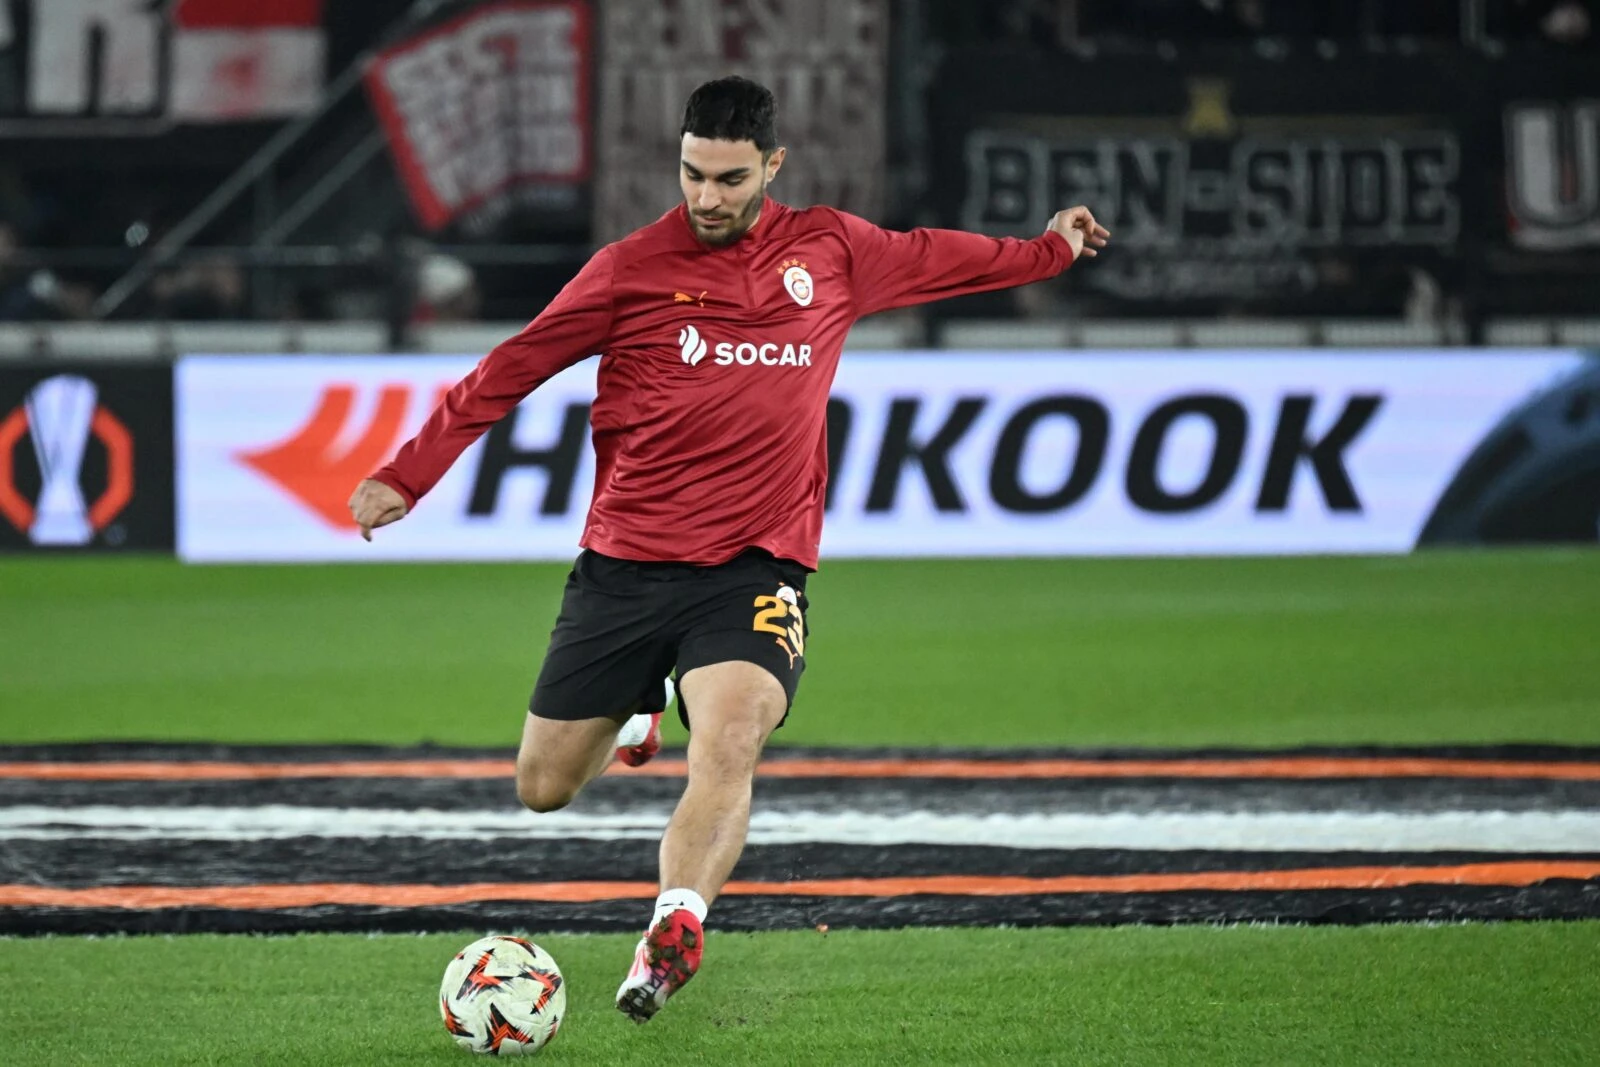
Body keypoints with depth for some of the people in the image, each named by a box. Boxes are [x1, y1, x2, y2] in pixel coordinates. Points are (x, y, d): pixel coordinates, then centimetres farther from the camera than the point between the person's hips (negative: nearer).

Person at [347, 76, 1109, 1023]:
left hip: (755, 568, 0)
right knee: (545, 789, 6)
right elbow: (509, 372, 5)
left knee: (730, 744, -28)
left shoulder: (831, 251, 7)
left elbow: (930, 259, 28)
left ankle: (674, 926, -43)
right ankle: (635, 714, 40)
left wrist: (1049, 251, 40)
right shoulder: (630, 269, -1)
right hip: (625, 562, 0)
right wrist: (408, 476, 4)